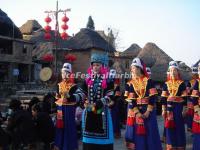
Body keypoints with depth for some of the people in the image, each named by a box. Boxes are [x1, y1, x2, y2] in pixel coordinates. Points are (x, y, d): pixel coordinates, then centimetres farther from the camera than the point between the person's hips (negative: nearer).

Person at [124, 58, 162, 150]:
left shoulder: (148, 81, -1)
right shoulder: (130, 84, 2)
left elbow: (152, 97, -6)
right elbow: (130, 100, -5)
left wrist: (148, 111, -13)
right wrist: (137, 112, -14)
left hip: (148, 110, -1)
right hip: (135, 111, 1)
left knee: (150, 131, 3)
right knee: (137, 132, 2)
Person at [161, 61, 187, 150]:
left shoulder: (182, 83, -1)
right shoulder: (166, 84, 6)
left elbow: (184, 98, -2)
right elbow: (163, 98, 5)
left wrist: (184, 110, -6)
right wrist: (164, 110, 1)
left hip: (178, 107, -2)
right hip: (169, 107, 2)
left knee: (179, 126, 3)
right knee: (169, 127, 5)